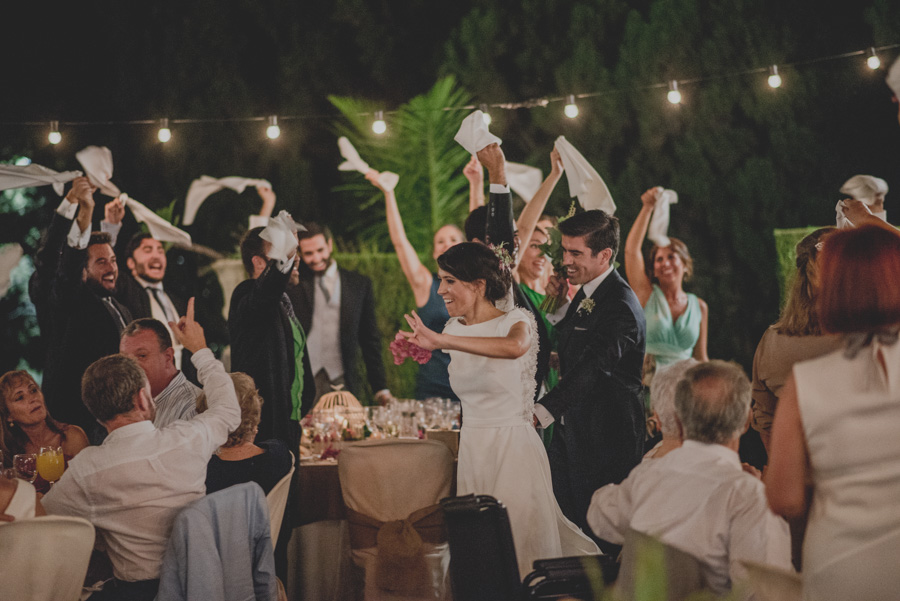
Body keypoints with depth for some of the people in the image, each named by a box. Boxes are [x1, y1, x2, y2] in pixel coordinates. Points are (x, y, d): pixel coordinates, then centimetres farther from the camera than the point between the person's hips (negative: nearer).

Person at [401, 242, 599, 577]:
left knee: (517, 543, -3)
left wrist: (442, 341, -39)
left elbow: (515, 347, -37)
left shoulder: (514, 322, -11)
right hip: (471, 448, 6)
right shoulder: (455, 330, 8)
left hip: (513, 448, -6)